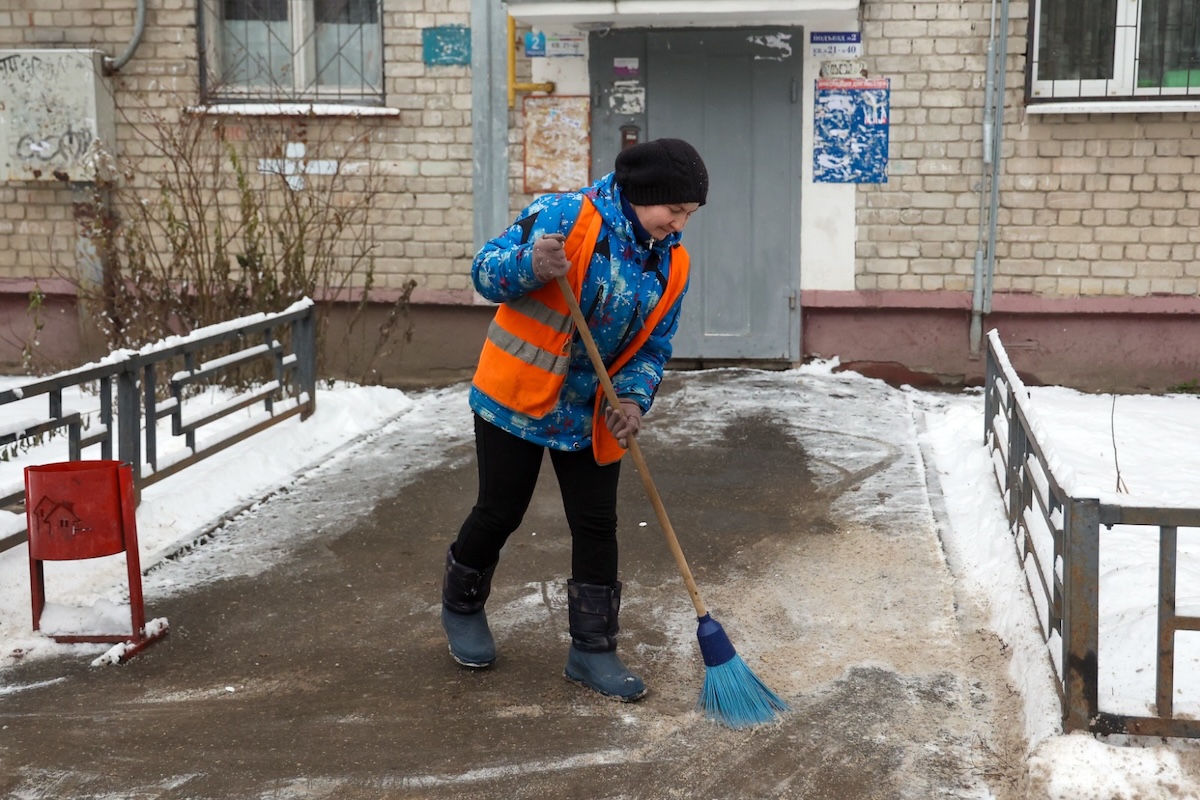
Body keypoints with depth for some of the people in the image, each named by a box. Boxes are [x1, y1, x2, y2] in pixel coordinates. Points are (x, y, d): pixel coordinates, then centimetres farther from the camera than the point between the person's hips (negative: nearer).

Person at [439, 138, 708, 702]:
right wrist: (531, 264, -38)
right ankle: (461, 606, 35)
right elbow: (486, 271, -16)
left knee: (597, 527, 4)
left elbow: (652, 347, 5)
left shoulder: (671, 264, -1)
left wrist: (633, 399, -13)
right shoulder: (564, 217, -18)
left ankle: (592, 648, 15)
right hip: (516, 399, -5)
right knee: (499, 514, 7)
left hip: (591, 416, 5)